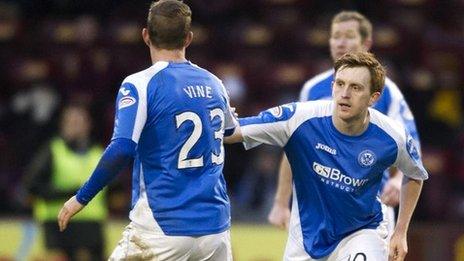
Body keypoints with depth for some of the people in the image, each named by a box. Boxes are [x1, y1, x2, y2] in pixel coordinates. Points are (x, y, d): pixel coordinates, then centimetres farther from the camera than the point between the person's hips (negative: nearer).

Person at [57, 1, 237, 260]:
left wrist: (82, 198, -10)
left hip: (163, 228, -5)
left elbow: (122, 150, -20)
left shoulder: (140, 85, -8)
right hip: (216, 229, 5)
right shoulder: (214, 84, 10)